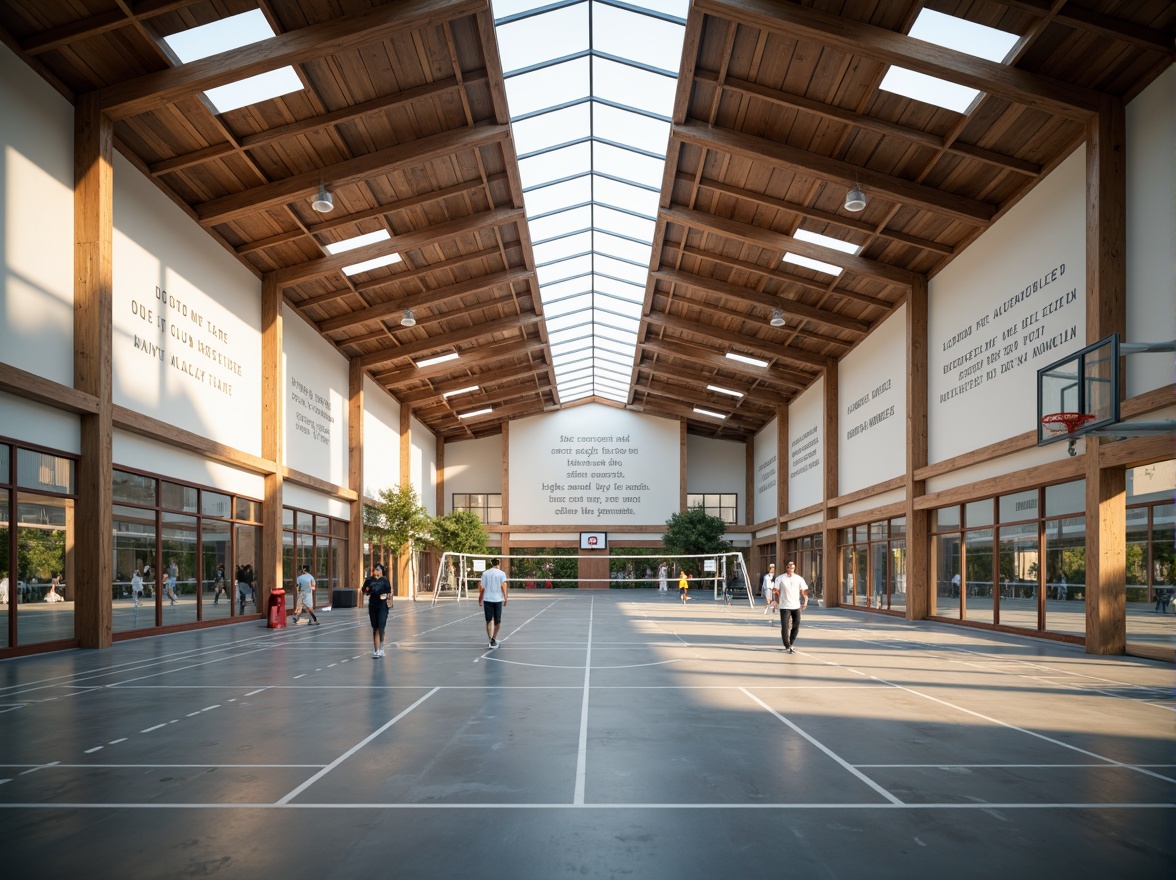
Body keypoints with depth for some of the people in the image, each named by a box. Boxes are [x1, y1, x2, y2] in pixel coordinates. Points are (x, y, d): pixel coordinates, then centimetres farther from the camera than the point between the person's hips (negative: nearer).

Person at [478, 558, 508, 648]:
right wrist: (505, 598, -12)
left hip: (487, 599, 1)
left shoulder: (485, 573, 4)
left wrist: (480, 599, 10)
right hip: (498, 599, -1)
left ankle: (491, 640, -8)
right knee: (497, 621, 13)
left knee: (489, 621, 2)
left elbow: (482, 588, 2)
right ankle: (494, 638, 24)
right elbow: (503, 586, -10)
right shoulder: (502, 573, 1)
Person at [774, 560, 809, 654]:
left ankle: (790, 644, 25)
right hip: (784, 607, -3)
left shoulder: (799, 578, 5)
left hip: (796, 606, 3)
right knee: (785, 627, -8)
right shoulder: (780, 579, -1)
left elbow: (804, 591, 3)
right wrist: (777, 602, -8)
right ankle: (788, 646, 3)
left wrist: (805, 602, -10)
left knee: (796, 627, 7)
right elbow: (777, 592, 1)